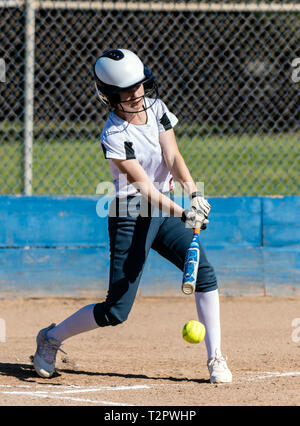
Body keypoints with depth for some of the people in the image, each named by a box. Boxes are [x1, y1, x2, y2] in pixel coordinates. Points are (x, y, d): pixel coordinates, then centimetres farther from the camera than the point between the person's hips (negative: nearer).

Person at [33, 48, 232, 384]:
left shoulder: (156, 108, 0)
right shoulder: (114, 135, -18)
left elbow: (173, 158, -7)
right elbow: (144, 187, -24)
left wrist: (194, 194, -25)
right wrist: (184, 215, -36)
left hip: (165, 209, 6)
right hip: (131, 217, -6)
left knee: (204, 273, -13)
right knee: (116, 311, -6)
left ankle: (215, 358, -5)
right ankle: (52, 338, 17)